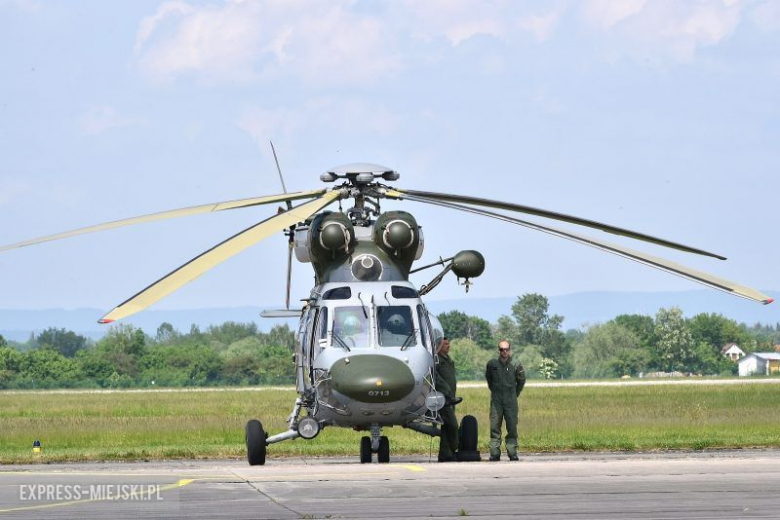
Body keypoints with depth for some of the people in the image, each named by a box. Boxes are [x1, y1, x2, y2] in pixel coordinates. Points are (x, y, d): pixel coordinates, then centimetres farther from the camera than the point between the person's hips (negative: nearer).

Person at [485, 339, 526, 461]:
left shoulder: (516, 364, -4)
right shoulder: (492, 364, -1)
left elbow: (521, 380, 11)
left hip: (511, 401, -1)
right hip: (496, 401, 1)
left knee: (512, 428, -1)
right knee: (495, 428, -1)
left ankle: (512, 453, 3)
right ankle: (494, 453, 1)